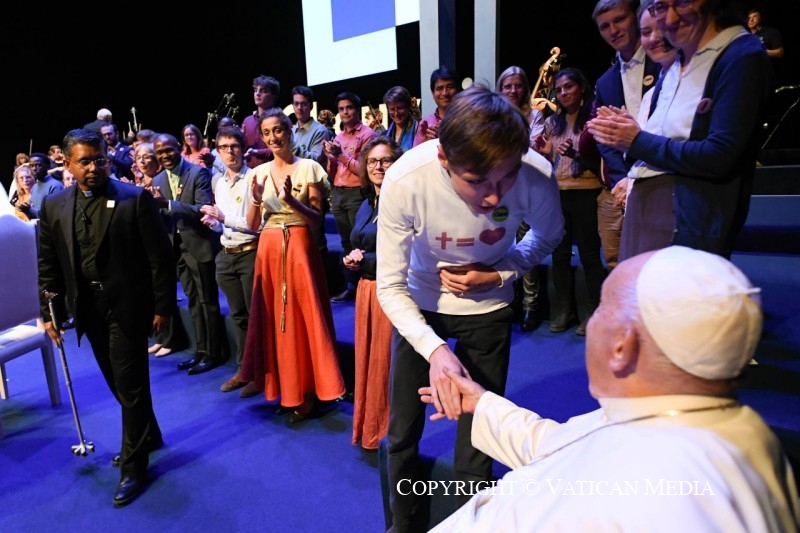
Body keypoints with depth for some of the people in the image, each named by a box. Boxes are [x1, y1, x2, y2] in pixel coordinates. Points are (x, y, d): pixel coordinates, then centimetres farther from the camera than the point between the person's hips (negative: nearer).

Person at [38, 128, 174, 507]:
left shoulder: (135, 199, -10)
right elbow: (48, 265, 9)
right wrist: (50, 312, 6)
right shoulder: (54, 206, 4)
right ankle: (147, 435, 41)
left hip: (127, 305, -5)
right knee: (118, 383, 18)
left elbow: (160, 256, -10)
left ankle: (133, 467, 17)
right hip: (88, 307, 6)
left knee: (131, 386, 1)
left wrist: (162, 306, -11)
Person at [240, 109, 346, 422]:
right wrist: (256, 199, -10)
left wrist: (291, 200, -22)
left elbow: (317, 218, -6)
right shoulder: (259, 172, 10)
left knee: (303, 316, -2)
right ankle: (285, 389, 23)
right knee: (273, 316, 8)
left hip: (298, 248, -4)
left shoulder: (308, 167, -2)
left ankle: (306, 392, 12)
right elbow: (252, 225, 8)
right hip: (268, 249, 5)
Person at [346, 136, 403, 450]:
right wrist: (350, 261, -2)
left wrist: (366, 259, -12)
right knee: (366, 359, 14)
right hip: (366, 289, 8)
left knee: (387, 362, 1)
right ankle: (368, 429, 31)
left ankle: (389, 435, 19)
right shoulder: (366, 206, 15)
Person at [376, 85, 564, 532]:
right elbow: (390, 287, -23)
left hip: (486, 308, 0)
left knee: (477, 441, 4)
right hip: (419, 305, 1)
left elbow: (548, 237, -4)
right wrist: (434, 348, -37)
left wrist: (497, 275, -19)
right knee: (402, 431, 11)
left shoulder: (537, 177, -28)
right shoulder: (405, 181, -32)